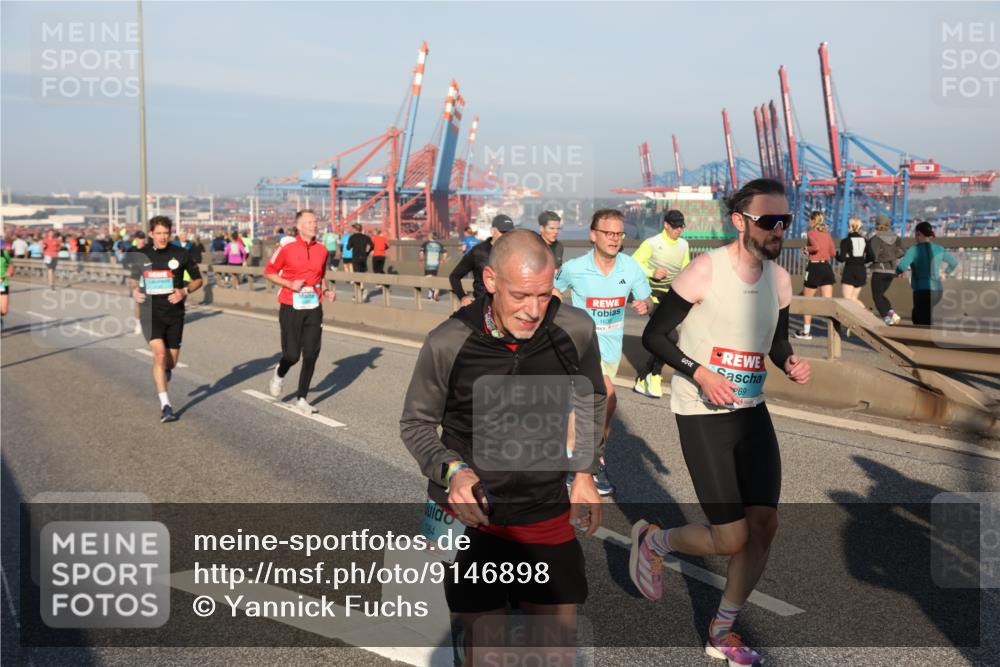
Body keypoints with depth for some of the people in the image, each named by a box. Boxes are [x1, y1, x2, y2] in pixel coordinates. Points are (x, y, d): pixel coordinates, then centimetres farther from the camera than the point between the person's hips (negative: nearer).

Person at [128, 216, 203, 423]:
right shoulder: (140, 255, 2)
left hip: (174, 312, 1)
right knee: (159, 354, -19)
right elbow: (132, 278, 18)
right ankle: (165, 406, -15)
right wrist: (134, 291, -3)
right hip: (150, 312, -1)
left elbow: (198, 279, 7)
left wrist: (185, 291, -11)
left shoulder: (180, 254, -1)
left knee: (171, 362, 7)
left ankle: (164, 374, 47)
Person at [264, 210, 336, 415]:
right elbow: (269, 272, 1)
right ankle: (279, 375, 33)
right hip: (291, 308, -3)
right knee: (292, 355, -3)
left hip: (314, 309, 3)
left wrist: (326, 291, 2)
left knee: (311, 355, -2)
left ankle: (301, 398, 13)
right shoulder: (286, 247, -7)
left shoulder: (322, 250, 6)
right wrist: (290, 284, -13)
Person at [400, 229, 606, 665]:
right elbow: (415, 424, -3)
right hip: (470, 515, -2)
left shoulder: (576, 331, -12)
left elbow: (590, 401, 10)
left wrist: (584, 472, 4)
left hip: (547, 513, 3)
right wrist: (452, 470, -20)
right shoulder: (447, 344, -18)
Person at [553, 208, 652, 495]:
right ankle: (597, 462, -8)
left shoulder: (631, 268, -9)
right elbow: (552, 291, 5)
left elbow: (647, 302, 1)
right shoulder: (574, 268, -15)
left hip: (612, 344, 4)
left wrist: (645, 306, -21)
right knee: (607, 397, -24)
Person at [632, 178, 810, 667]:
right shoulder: (705, 270, -15)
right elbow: (653, 336, -10)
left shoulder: (780, 279, 5)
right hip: (702, 413, -6)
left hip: (752, 411, 6)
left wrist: (791, 364, -4)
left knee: (763, 525, 2)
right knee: (732, 538, -6)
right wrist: (700, 373, -23)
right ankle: (652, 540, 24)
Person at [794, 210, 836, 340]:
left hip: (815, 267, -5)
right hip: (826, 267, 5)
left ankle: (805, 332, 15)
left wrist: (807, 249, -4)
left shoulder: (812, 233, -7)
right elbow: (832, 252, 9)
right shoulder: (827, 234, 11)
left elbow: (816, 247, -23)